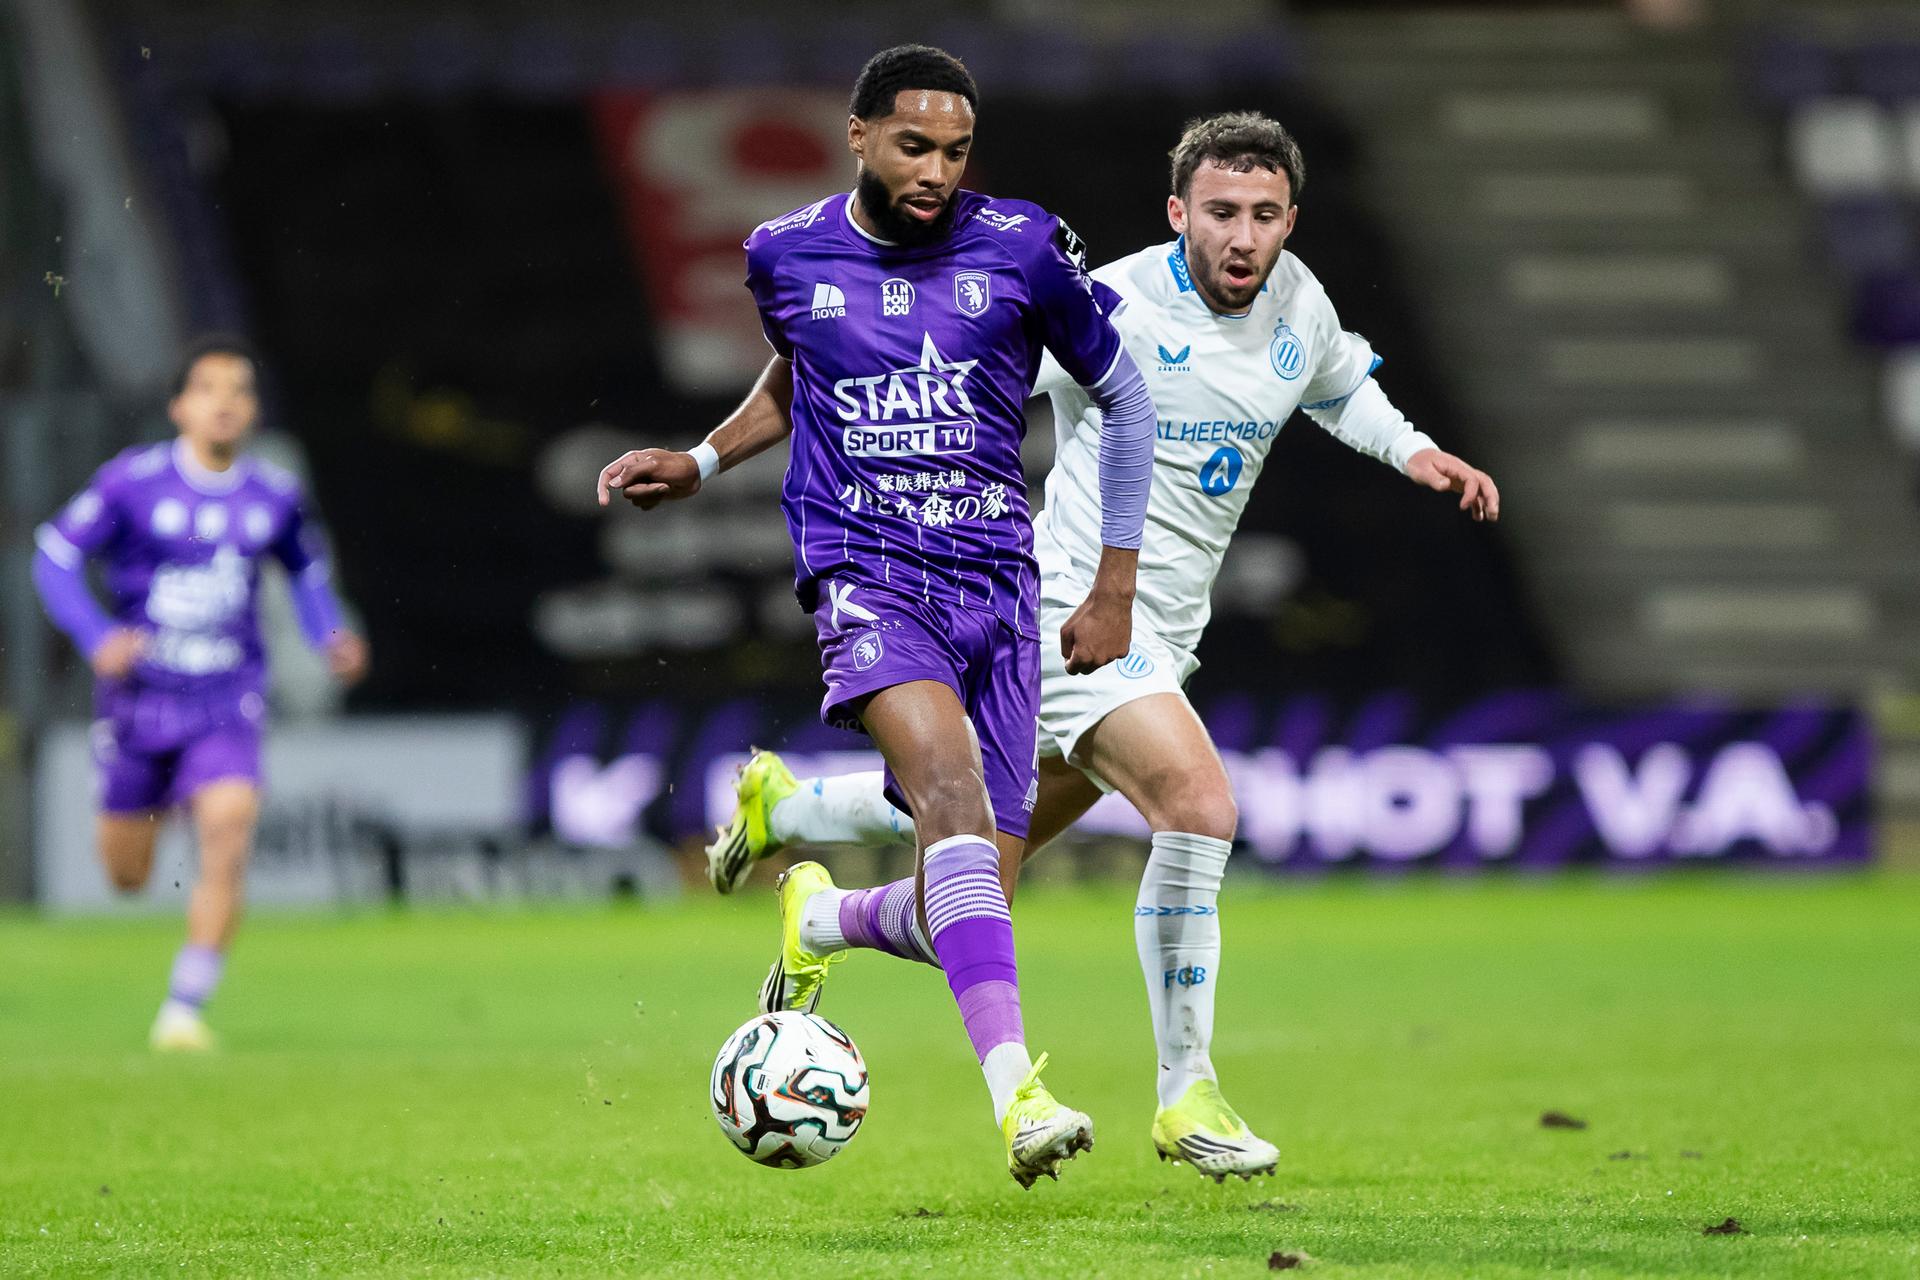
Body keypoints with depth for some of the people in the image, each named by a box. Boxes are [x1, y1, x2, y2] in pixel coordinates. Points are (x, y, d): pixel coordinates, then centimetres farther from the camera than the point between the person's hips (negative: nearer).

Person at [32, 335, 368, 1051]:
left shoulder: (273, 496, 1)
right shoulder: (132, 482, -9)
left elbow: (305, 568, 20)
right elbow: (56, 555, -5)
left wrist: (331, 636, 3)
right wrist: (96, 635, -20)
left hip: (226, 704, 1)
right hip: (139, 694, -1)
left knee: (227, 843, -22)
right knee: (126, 878, 11)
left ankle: (184, 1010, -15)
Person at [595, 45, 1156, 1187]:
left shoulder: (1023, 248, 0)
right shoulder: (787, 256, 4)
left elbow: (1124, 398, 12)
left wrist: (1114, 588, 11)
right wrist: (701, 463, 15)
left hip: (999, 581, 2)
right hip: (867, 573, -2)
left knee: (960, 915, -4)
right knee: (950, 777, -33)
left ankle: (820, 917, 33)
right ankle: (1018, 1093, -44)